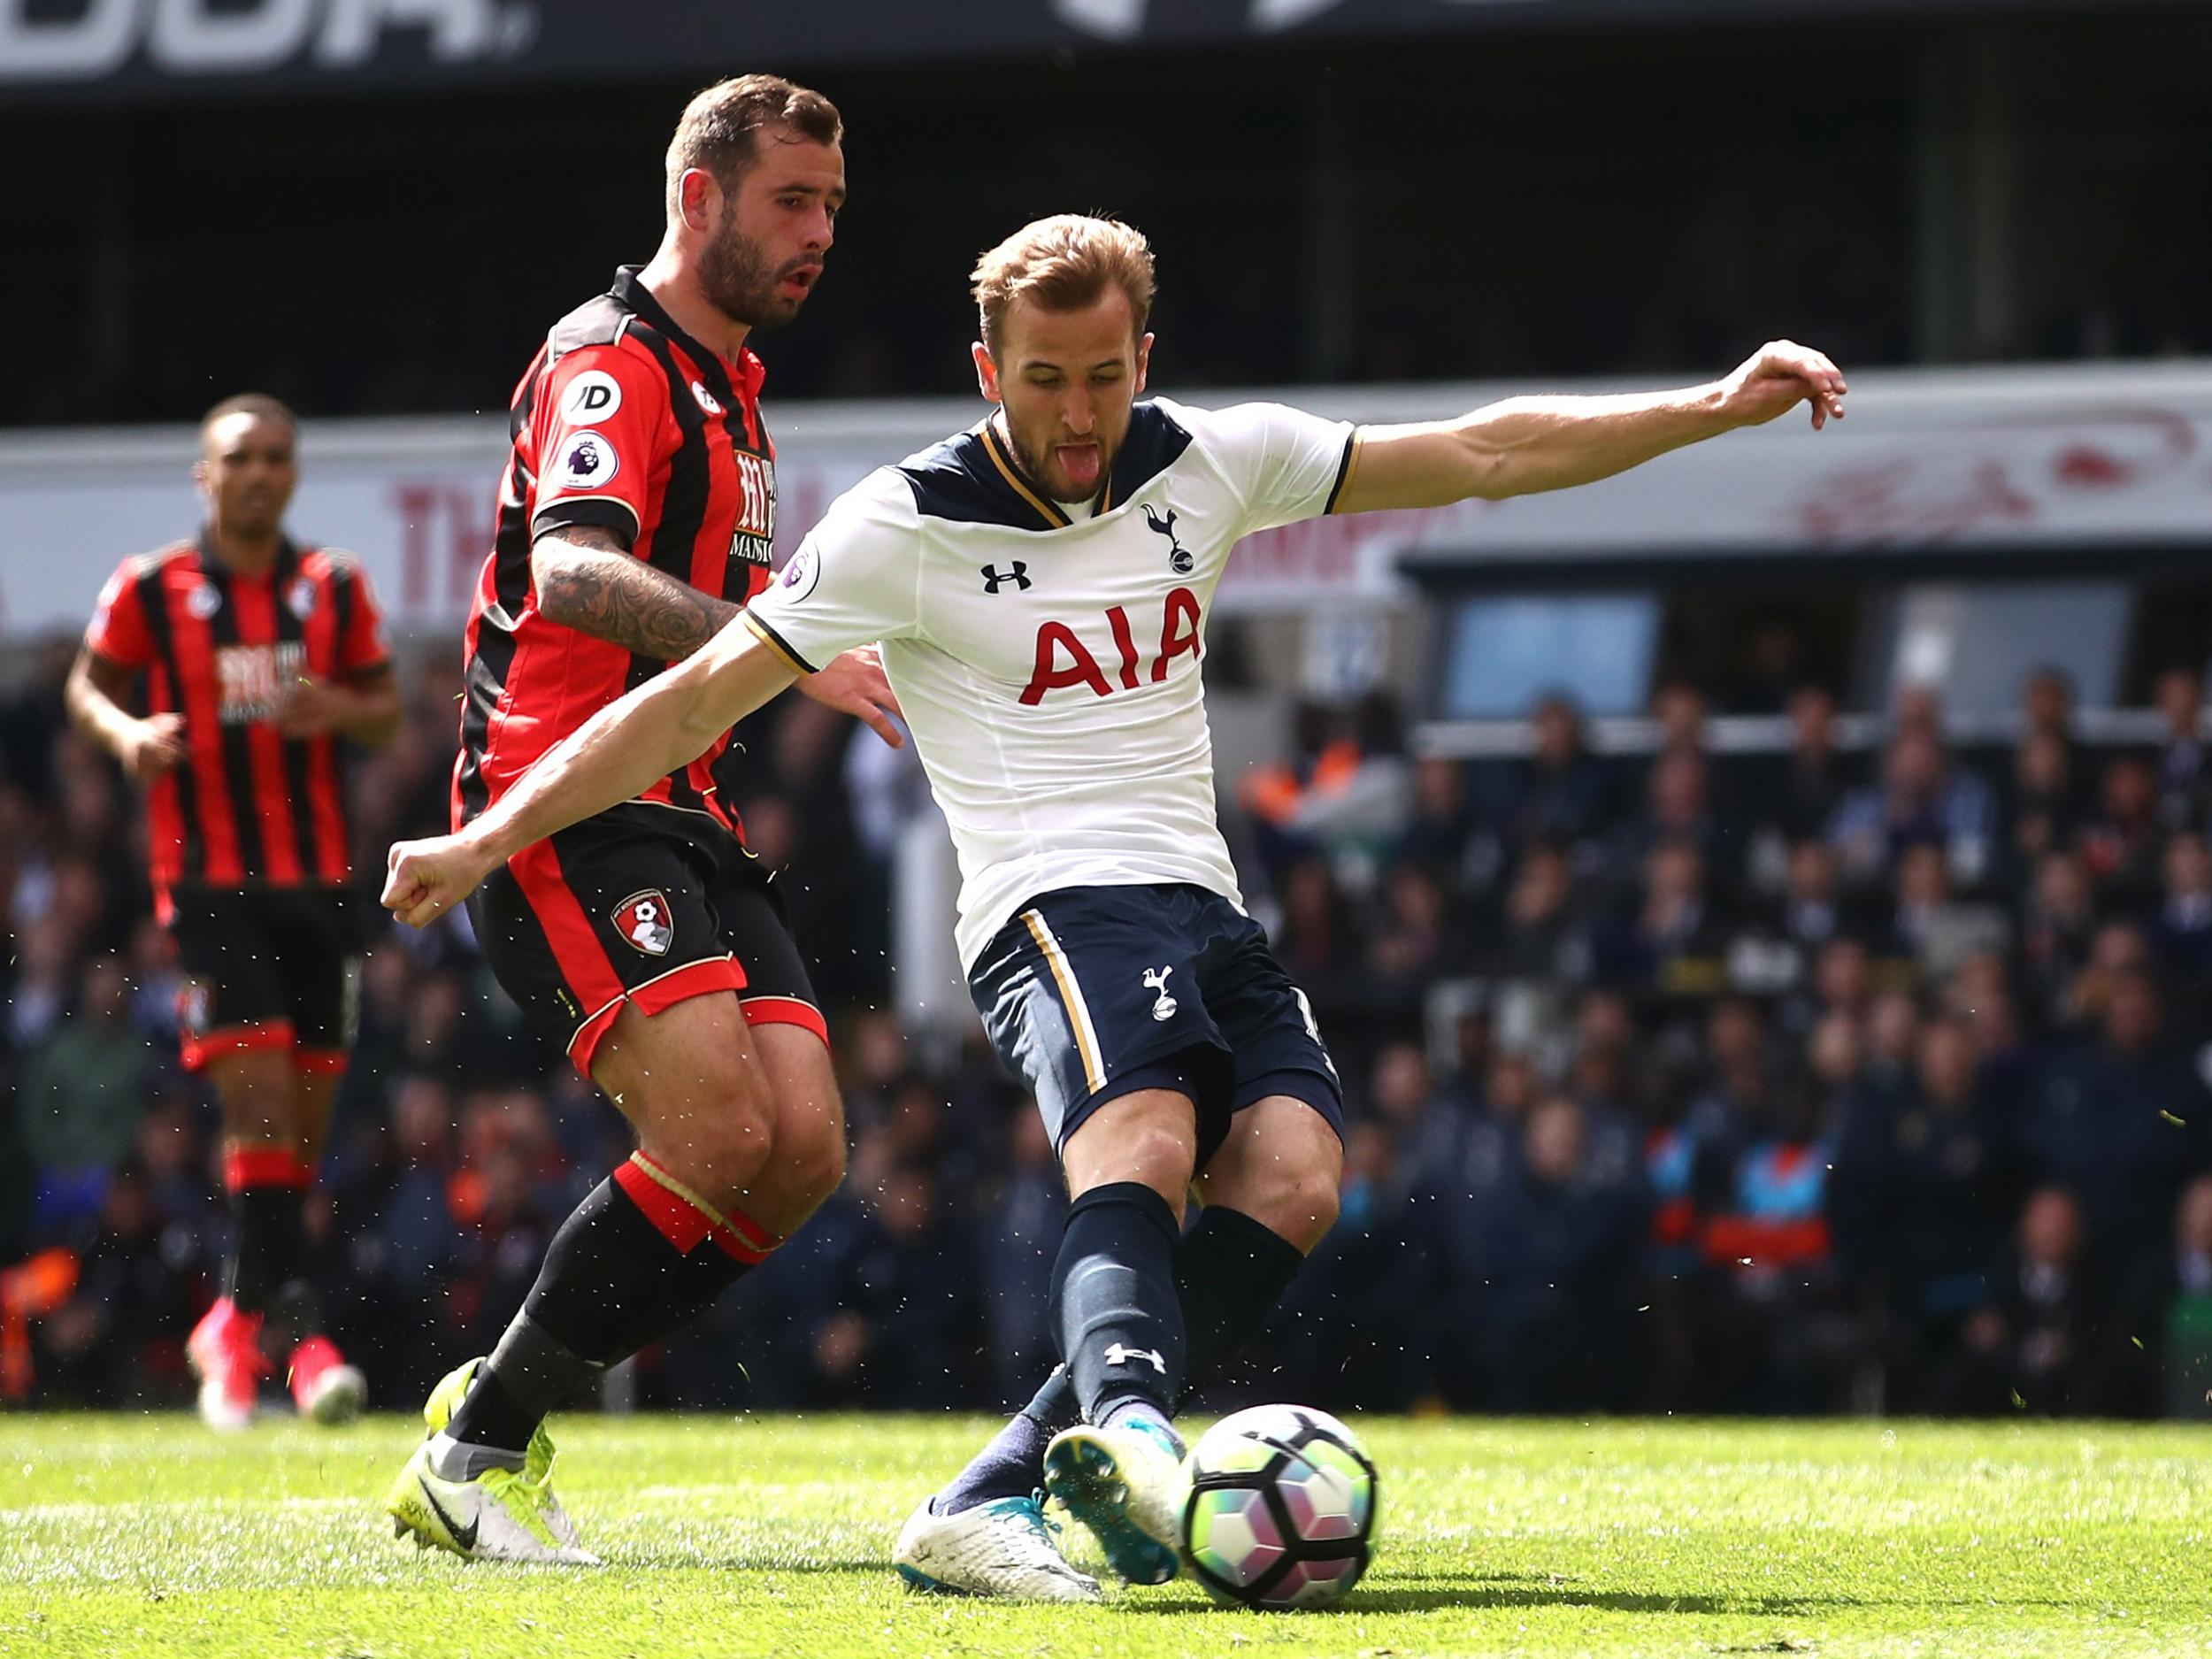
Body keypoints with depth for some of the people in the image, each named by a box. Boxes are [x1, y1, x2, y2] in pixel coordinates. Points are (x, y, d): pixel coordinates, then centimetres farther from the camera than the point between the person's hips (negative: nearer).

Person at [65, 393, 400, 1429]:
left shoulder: (335, 588, 6)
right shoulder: (149, 590, -1)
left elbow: (385, 713, 12)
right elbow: (89, 685, 11)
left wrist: (337, 711, -11)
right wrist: (126, 733, -11)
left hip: (319, 877, 4)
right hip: (209, 878, -4)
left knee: (305, 1113, 6)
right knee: (259, 1095, -17)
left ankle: (238, 1323, 22)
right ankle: (287, 1323, -16)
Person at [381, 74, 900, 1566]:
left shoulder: (729, 389, 22)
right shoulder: (610, 362, -10)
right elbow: (571, 573, -30)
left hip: (685, 821, 9)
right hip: (566, 812, -9)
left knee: (803, 1149, -6)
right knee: (719, 1130, -23)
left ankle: (506, 1410, 6)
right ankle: (475, 1449, -8)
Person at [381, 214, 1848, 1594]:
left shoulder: (1206, 463, 10)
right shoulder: (908, 528, -2)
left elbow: (1484, 453, 15)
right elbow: (694, 701, 0)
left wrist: (1714, 408, 10)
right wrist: (488, 839, -6)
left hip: (1205, 907, 5)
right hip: (1056, 903, -5)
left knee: (1290, 1174, -23)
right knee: (1145, 1142, -35)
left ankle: (991, 1507, -27)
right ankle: (1129, 1416, -64)